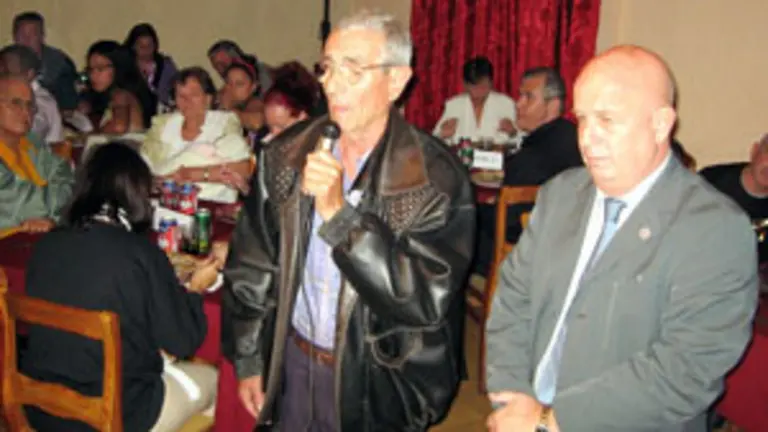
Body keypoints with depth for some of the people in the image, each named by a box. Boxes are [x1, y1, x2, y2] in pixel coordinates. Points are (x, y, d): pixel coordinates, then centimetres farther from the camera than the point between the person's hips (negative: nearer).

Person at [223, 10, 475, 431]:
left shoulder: (437, 178, -18)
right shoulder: (286, 155, -4)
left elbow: (425, 300, -24)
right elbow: (251, 266, 4)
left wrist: (339, 213, -30)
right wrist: (248, 360, 8)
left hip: (378, 381, -3)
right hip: (294, 363, 4)